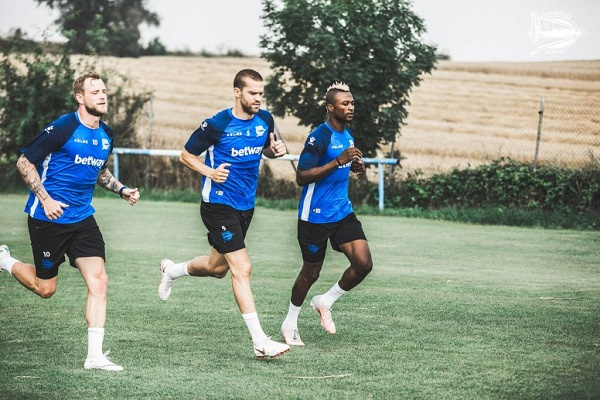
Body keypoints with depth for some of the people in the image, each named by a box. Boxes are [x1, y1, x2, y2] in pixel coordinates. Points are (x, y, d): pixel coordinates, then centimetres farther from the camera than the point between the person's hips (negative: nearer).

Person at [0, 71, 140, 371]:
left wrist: (122, 189, 9)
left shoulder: (106, 135, 6)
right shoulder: (63, 128, -15)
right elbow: (24, 162, -11)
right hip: (48, 218, -6)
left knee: (98, 281, -9)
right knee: (45, 288, 6)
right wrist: (45, 199, -19)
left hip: (81, 219, 6)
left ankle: (95, 355, -6)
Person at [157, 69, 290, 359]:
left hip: (246, 205, 7)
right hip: (219, 203, -7)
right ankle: (259, 342, -14)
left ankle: (171, 270, 50)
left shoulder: (265, 120, 1)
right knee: (242, 268, -14)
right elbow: (186, 155, -4)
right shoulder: (217, 124, -15)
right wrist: (210, 172, -20)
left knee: (217, 267, 21)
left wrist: (276, 150, -5)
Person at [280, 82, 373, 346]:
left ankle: (325, 302, 16)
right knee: (311, 272, 5)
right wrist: (339, 161, -28)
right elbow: (301, 177, -22)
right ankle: (290, 324, 27)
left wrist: (355, 166, 2)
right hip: (315, 216, -7)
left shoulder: (347, 135, 9)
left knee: (364, 264, -7)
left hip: (343, 213, 7)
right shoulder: (319, 137, -17)